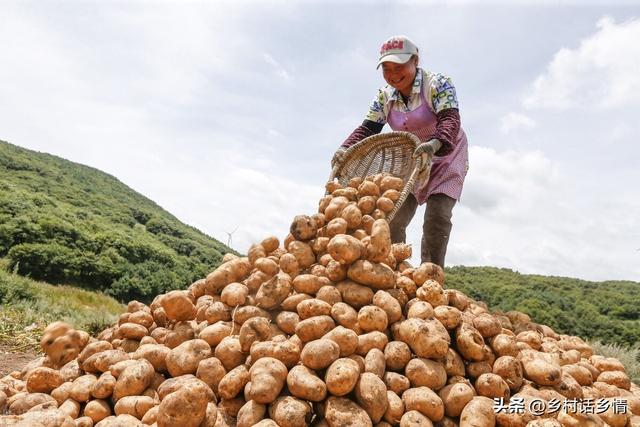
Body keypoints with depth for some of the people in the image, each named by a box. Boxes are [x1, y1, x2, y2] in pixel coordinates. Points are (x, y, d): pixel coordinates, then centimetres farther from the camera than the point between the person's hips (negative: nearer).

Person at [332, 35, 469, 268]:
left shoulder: (438, 84, -21)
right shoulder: (384, 96, -6)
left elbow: (450, 119, -35)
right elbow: (368, 128, -11)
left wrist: (434, 144, -57)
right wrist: (345, 149, -32)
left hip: (446, 157, -4)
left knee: (437, 217, -17)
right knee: (394, 218, -2)